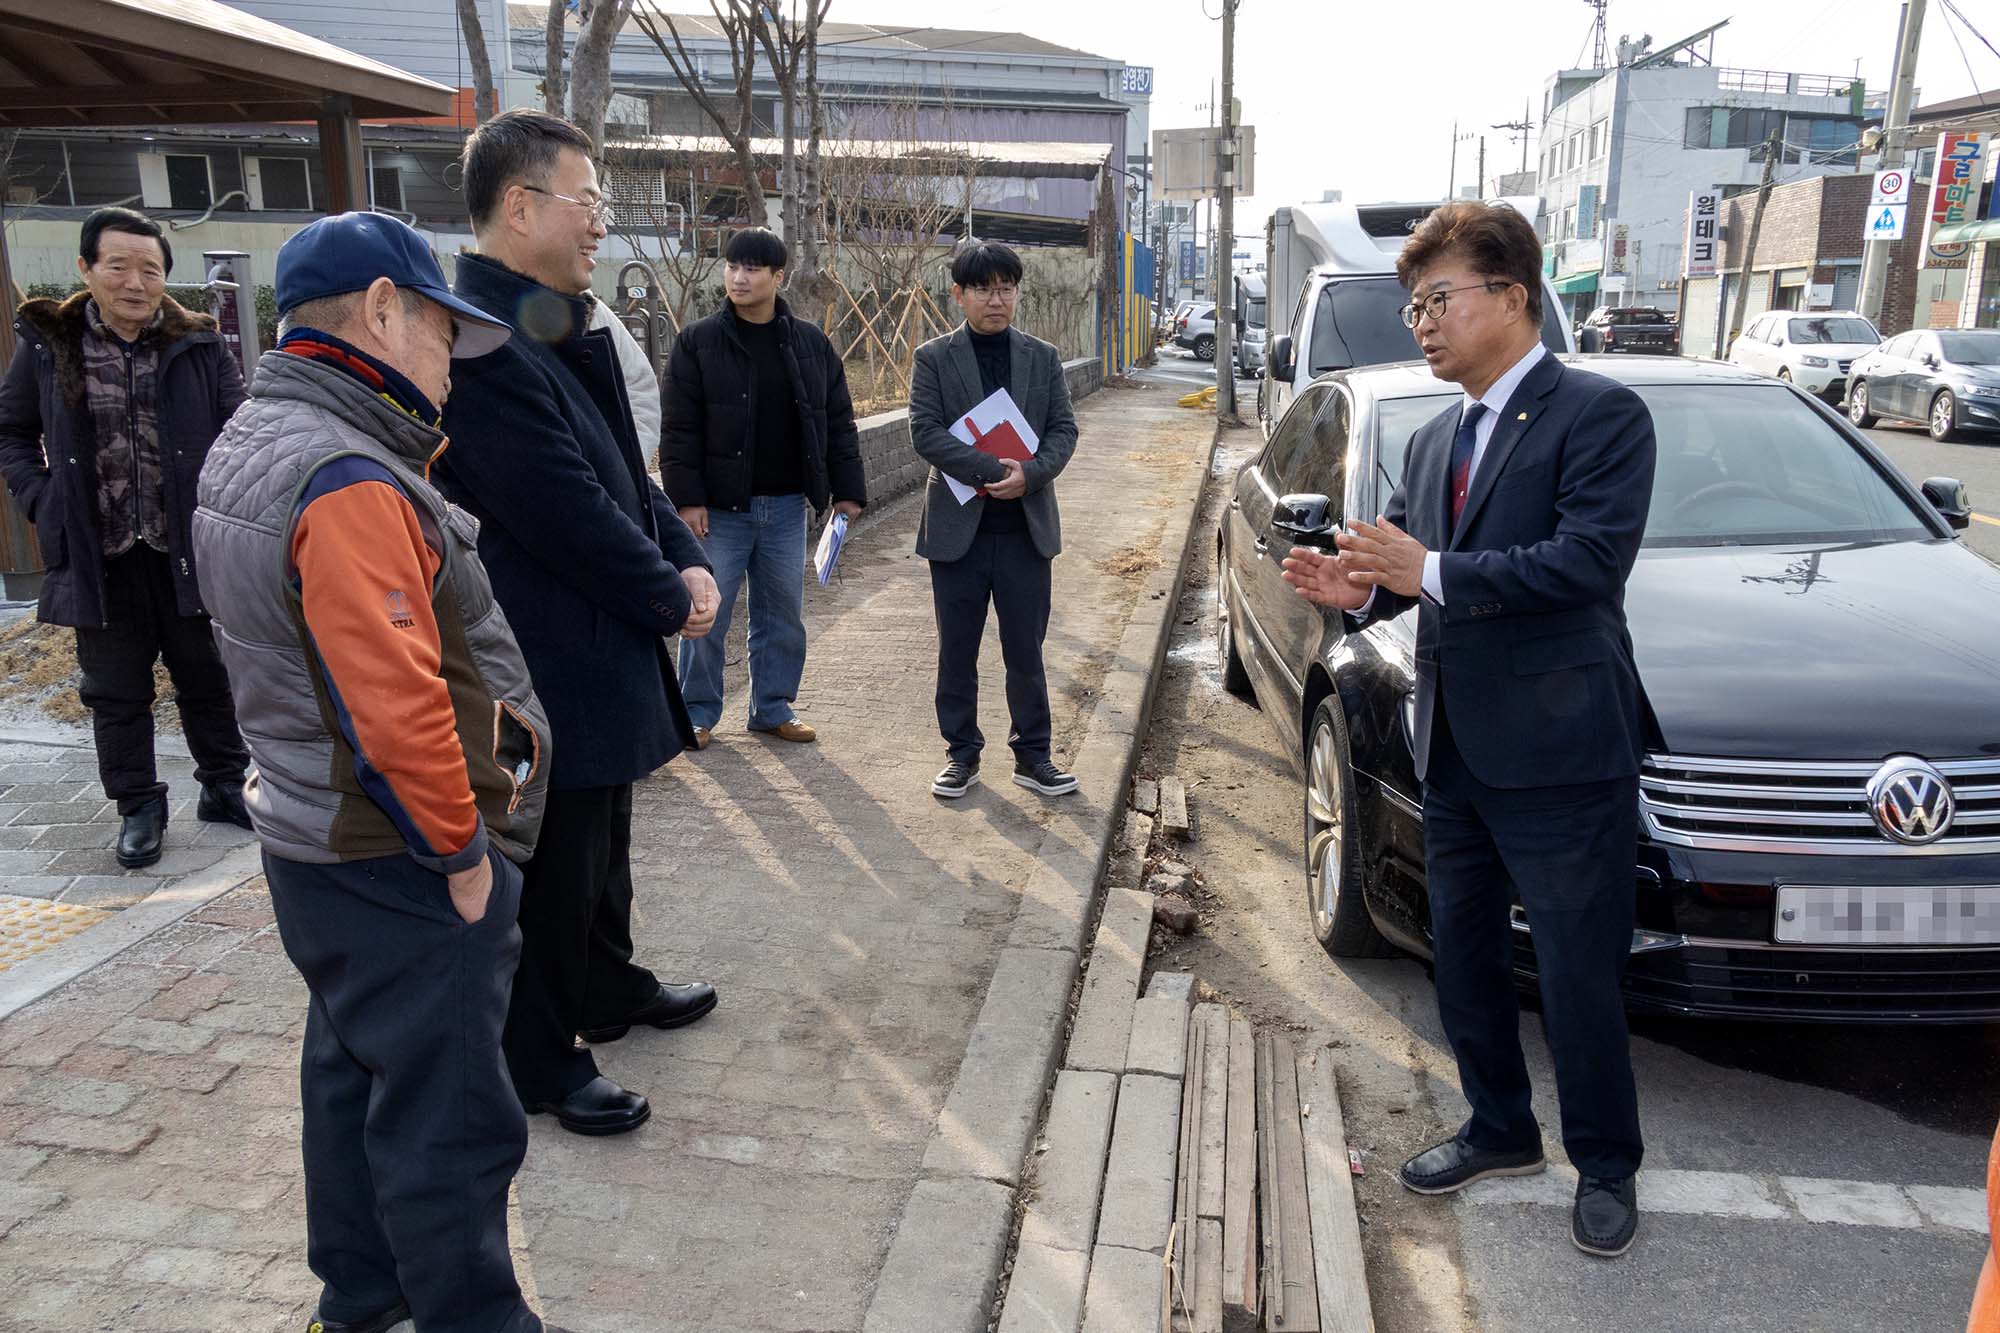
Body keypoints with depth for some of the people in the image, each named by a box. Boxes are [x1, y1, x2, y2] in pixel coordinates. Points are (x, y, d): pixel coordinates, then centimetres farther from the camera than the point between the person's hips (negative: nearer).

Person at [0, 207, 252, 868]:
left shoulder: (199, 346, -1)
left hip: (190, 551, -1)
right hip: (99, 559, 1)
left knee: (210, 680, 12)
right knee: (116, 692, 11)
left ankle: (223, 786, 29)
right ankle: (138, 807, 25)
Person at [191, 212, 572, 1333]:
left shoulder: (250, 443, 9)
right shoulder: (352, 482, -25)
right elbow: (396, 704, -29)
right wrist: (463, 851, -18)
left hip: (313, 843, 11)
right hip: (400, 866, -11)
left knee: (356, 1070, 24)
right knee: (448, 1117, 3)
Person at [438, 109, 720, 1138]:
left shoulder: (561, 333, 10)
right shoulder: (481, 345, -24)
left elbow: (622, 469, 13)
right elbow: (569, 514, -26)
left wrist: (686, 559, -3)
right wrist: (672, 597, -12)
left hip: (601, 648, 10)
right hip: (545, 663, -10)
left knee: (601, 841, 25)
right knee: (552, 868, 6)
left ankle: (610, 989, 45)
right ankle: (540, 1063, 25)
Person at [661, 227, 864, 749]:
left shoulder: (811, 344, 5)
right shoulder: (697, 343, -3)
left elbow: (838, 424, 8)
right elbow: (679, 431, -6)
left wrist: (847, 490, 3)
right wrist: (687, 499, -12)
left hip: (786, 507, 3)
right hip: (720, 508, -3)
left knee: (783, 613, 11)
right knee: (707, 613, 3)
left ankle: (773, 707, 25)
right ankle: (699, 712, 17)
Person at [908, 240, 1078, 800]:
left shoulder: (1043, 358, 8)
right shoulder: (933, 358, 0)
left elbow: (1064, 430, 3)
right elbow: (925, 432, -10)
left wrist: (1030, 474, -16)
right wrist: (991, 469, -20)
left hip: (1027, 528, 1)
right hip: (958, 527, -1)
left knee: (1026, 650, 7)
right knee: (957, 651, 8)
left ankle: (1032, 755, 19)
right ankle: (962, 754, 21)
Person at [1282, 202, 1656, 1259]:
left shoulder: (1599, 414, -10)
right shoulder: (1433, 441, 13)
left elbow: (1589, 559, -23)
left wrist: (1430, 570, -24)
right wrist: (1362, 588, -8)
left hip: (1558, 753, -7)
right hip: (1456, 749, 8)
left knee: (1578, 979, 5)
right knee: (1464, 960, 18)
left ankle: (1605, 1166, 28)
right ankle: (1500, 1131, 38)